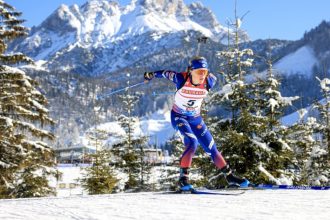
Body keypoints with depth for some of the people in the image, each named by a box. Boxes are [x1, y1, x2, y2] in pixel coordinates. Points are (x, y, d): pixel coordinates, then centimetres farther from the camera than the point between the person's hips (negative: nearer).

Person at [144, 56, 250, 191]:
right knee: (192, 142, -28)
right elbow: (166, 73, -6)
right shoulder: (181, 79, -24)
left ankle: (230, 178, 18)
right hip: (178, 117, -4)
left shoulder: (208, 82, -17)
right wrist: (152, 74, 11)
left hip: (195, 119, 4)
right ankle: (183, 179, -20)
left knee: (211, 149, 5)